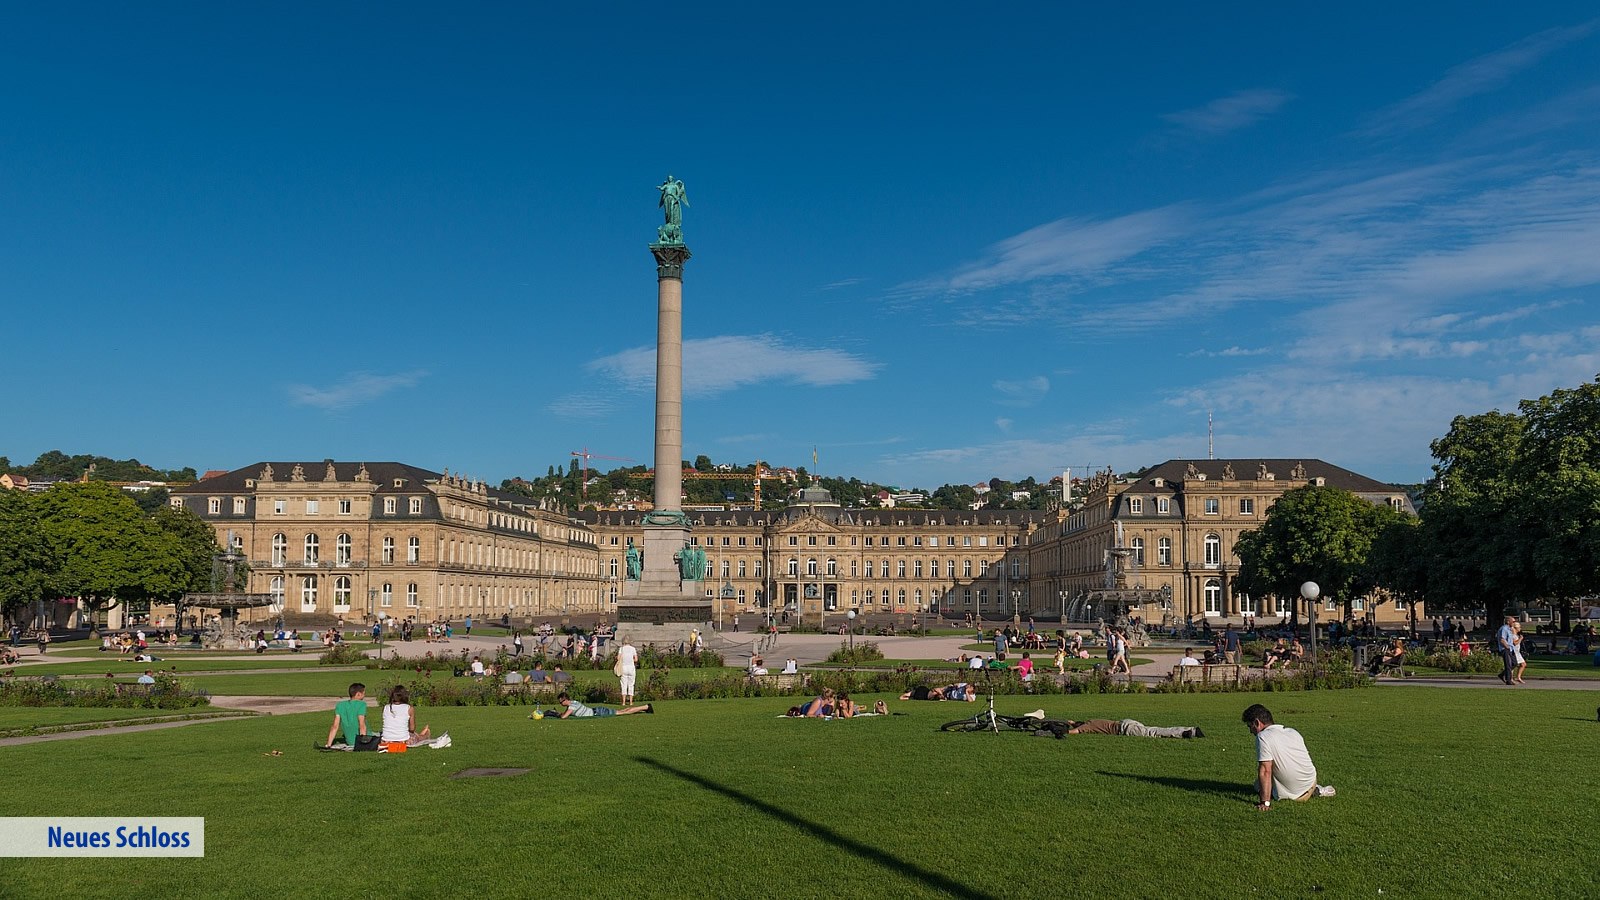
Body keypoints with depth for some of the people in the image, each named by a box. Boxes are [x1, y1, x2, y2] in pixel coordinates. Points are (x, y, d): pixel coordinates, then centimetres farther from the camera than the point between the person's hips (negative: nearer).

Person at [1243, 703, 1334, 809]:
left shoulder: (1263, 737, -17)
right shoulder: (1293, 732, 5)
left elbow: (1265, 771, -23)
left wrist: (1265, 802, -23)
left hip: (1291, 793, -8)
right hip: (1311, 782, 8)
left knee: (1258, 785, 18)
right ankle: (1316, 790, 13)